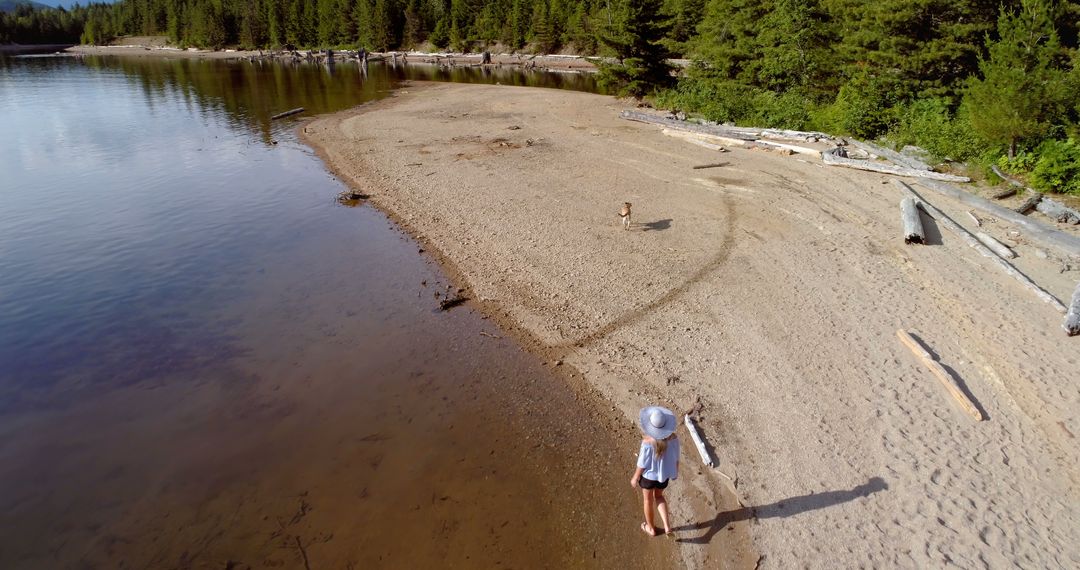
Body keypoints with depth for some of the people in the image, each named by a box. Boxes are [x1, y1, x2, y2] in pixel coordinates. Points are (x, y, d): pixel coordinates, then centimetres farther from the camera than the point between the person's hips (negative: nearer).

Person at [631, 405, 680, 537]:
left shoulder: (647, 442, -34)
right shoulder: (673, 438, -22)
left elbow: (642, 464, -21)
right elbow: (676, 458, -6)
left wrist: (635, 478, -4)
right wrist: (676, 471, 14)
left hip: (649, 475, -3)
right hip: (664, 474, 4)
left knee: (648, 500, 24)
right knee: (659, 496, 32)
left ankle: (651, 528, 45)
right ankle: (667, 526, 22)